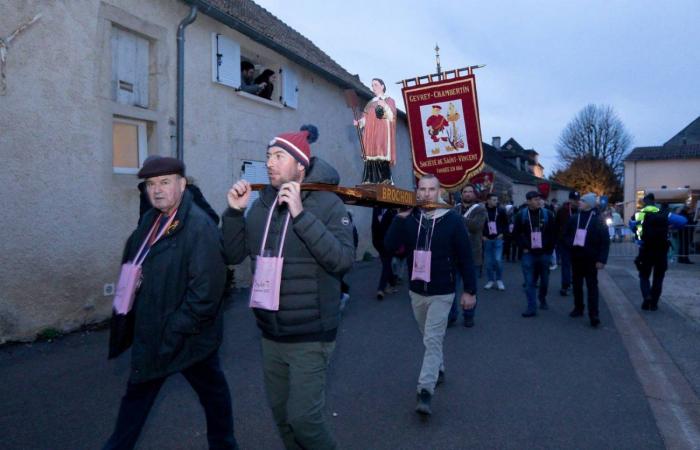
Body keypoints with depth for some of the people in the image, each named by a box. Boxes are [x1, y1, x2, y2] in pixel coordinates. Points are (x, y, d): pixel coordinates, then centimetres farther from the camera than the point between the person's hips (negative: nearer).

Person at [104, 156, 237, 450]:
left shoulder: (199, 226, -21)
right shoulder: (150, 220, 5)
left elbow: (206, 290, -25)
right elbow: (133, 265, 15)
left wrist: (175, 332, -21)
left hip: (188, 337, -7)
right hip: (149, 331, 7)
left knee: (212, 392, 15)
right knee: (137, 392, 22)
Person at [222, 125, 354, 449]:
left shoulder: (327, 203, -12)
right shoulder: (262, 204, 4)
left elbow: (343, 261, -24)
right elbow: (234, 255, 7)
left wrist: (301, 215, -30)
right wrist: (235, 212, -8)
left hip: (310, 337, -5)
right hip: (270, 335, 6)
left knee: (302, 417, 0)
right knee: (280, 413, 19)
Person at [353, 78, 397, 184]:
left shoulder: (389, 100, 10)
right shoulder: (370, 103, 24)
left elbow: (392, 117, -5)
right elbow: (365, 119, 16)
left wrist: (385, 106, -20)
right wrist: (358, 122, -5)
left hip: (382, 135, -5)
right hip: (370, 135, 5)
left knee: (382, 158, -17)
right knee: (371, 158, -5)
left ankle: (386, 183, -20)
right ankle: (370, 184, -7)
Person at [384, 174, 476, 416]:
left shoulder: (452, 220, -10)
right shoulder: (409, 218, -2)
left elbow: (465, 257, -7)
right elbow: (390, 246, -13)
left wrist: (470, 290, -7)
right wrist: (400, 218, -22)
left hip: (442, 293, -4)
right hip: (416, 291, 4)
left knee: (433, 340, -9)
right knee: (429, 338, 21)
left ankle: (425, 392, -8)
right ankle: (438, 369, 43)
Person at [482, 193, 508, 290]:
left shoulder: (501, 210, -1)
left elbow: (506, 223, 9)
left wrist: (503, 233, -1)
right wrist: (482, 235, -2)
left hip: (498, 239, -1)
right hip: (487, 239, 1)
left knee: (498, 260, -9)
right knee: (488, 261, 6)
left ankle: (499, 280, 8)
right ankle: (491, 280, 19)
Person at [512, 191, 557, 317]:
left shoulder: (547, 214, -2)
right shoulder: (521, 215, -2)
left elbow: (553, 233, 3)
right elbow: (515, 233, 5)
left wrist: (550, 249, -1)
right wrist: (523, 247, -3)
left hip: (544, 253, 1)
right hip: (529, 253, -1)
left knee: (544, 280, 13)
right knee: (529, 282, -3)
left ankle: (543, 299, 37)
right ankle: (532, 308, 1)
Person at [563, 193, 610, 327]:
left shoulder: (598, 220, -8)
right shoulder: (574, 218, 4)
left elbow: (605, 241, -9)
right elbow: (566, 234, 16)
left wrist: (602, 260, -15)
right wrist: (570, 243, -5)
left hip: (590, 258, -4)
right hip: (576, 257, 5)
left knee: (592, 286, -4)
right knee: (576, 284, 13)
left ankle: (594, 314, -5)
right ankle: (578, 308, 26)